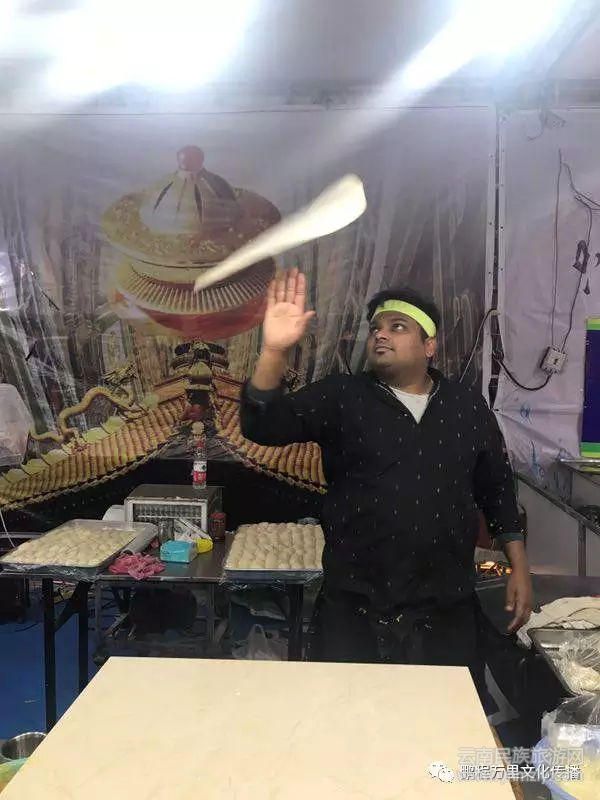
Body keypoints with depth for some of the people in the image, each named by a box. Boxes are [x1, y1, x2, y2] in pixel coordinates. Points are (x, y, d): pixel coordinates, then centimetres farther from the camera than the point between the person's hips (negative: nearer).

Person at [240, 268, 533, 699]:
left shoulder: (468, 406, 4)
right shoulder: (340, 397, -3)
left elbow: (497, 489, 13)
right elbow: (264, 426, -16)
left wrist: (519, 566, 10)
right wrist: (275, 351, -30)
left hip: (448, 609, 2)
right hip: (353, 608, -2)